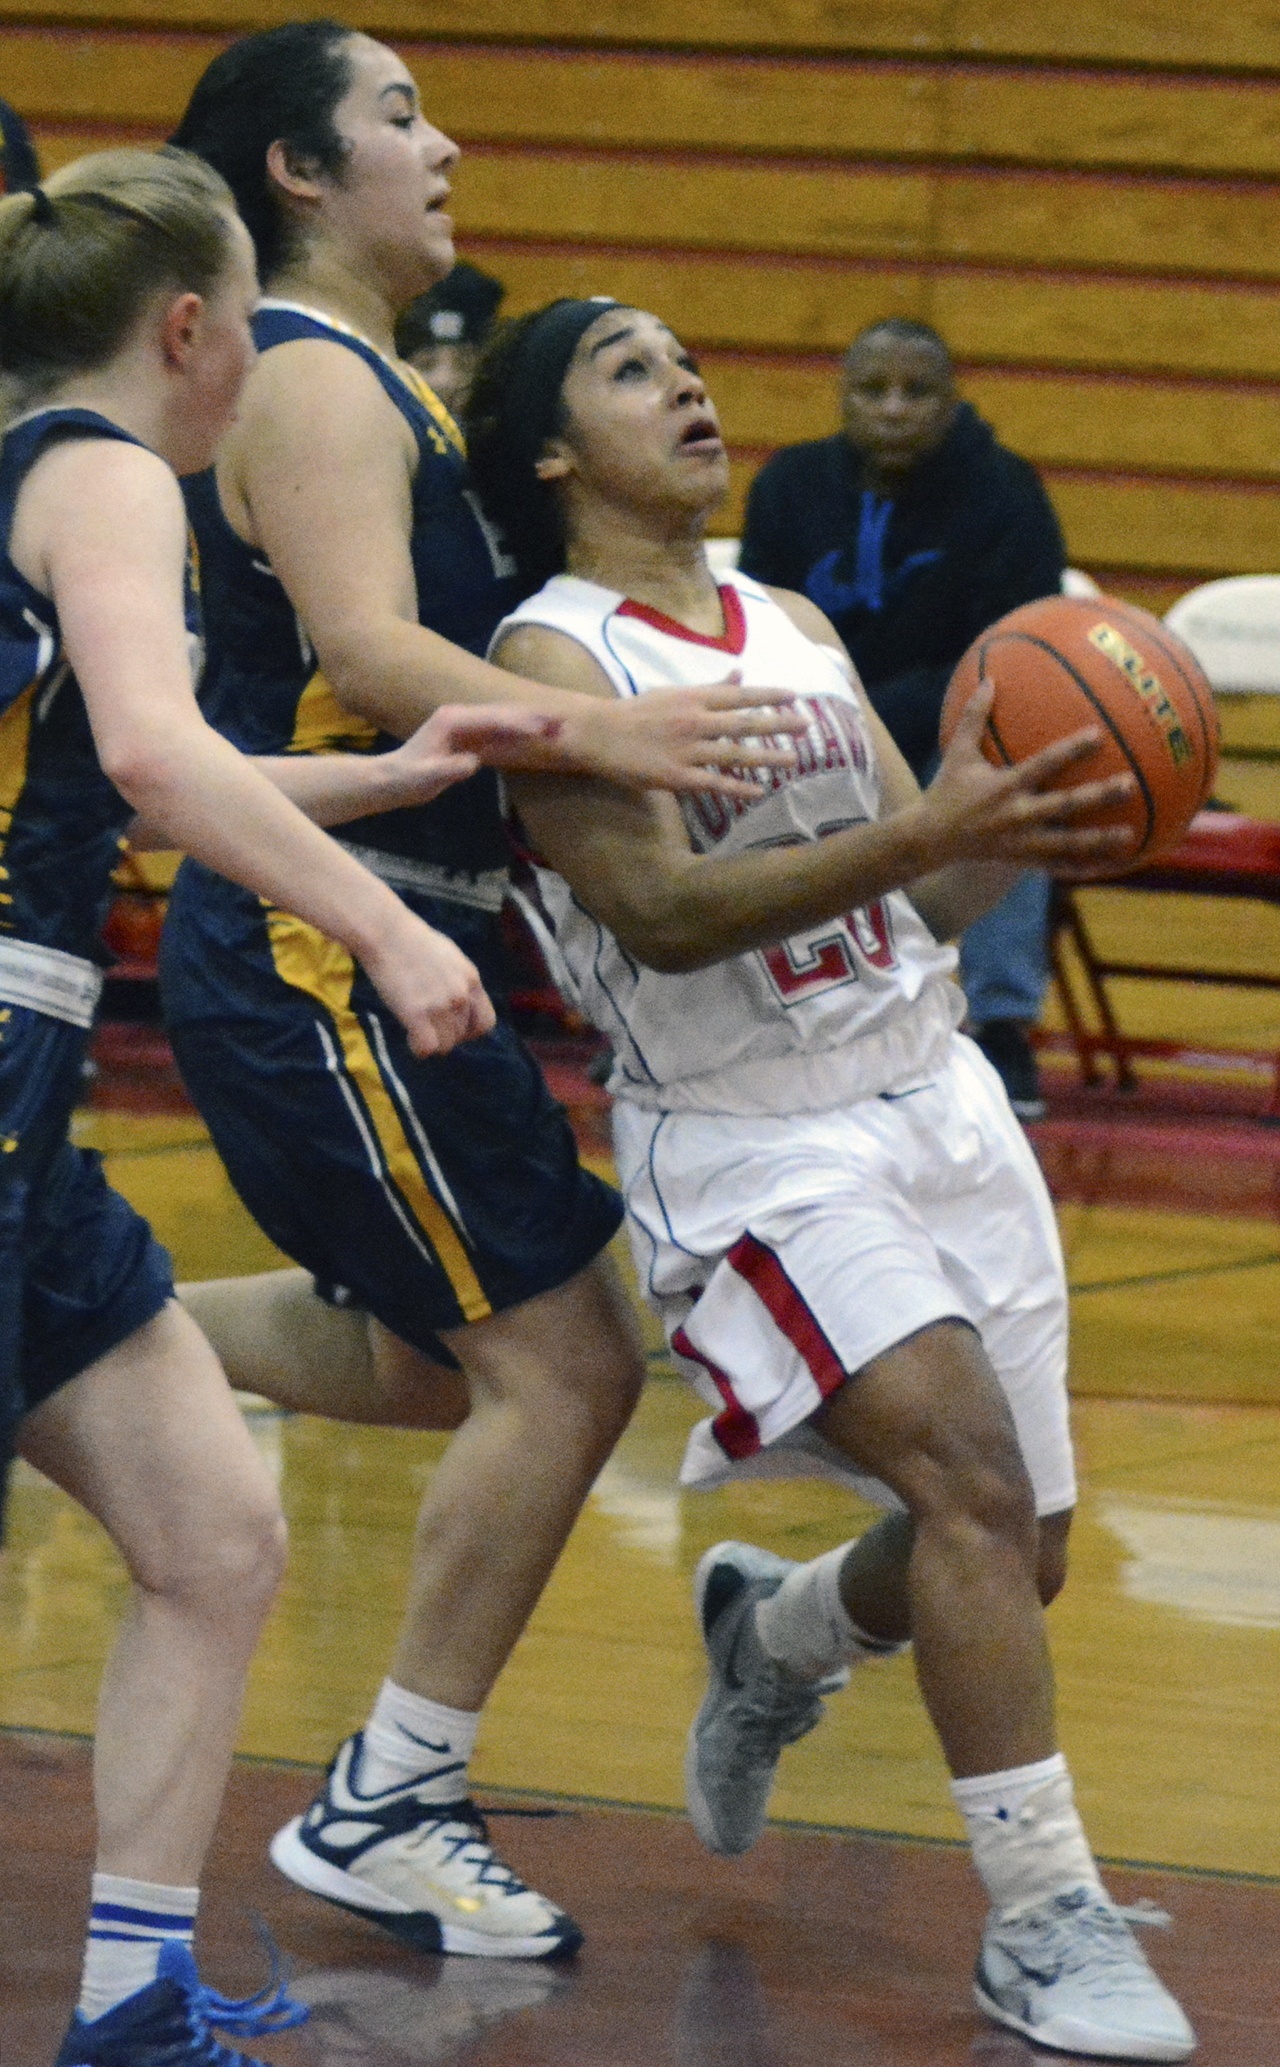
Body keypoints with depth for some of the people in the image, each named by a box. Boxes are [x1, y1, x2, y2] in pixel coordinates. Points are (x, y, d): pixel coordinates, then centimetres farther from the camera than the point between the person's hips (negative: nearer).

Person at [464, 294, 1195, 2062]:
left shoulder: (796, 626, 13)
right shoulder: (555, 656, -9)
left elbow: (926, 895, 12)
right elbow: (664, 914, -22)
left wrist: (1027, 824, -10)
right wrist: (924, 833, -33)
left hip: (937, 1100, 7)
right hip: (752, 1142, -7)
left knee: (1013, 1553, 9)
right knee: (969, 1470, -25)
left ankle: (771, 1642, 41)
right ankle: (1044, 1925, -20)